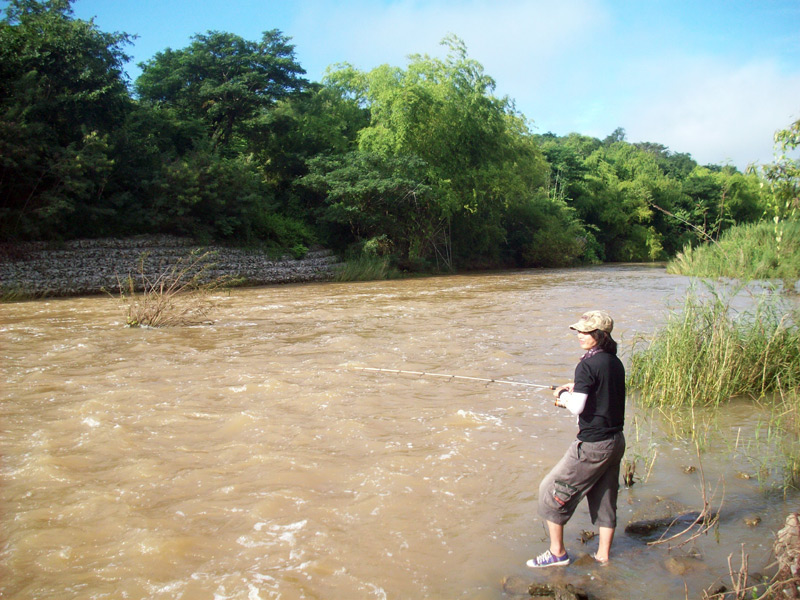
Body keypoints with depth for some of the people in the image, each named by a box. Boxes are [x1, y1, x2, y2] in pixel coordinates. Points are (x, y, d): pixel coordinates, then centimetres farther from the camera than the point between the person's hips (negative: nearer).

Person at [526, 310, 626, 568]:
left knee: (552, 491, 5)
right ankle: (603, 556, 28)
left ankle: (557, 552, 14)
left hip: (593, 445, -8)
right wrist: (576, 391, 12)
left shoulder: (588, 365, -18)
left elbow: (577, 408, -22)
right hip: (616, 441, 8)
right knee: (604, 500, 18)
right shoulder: (615, 362, 7)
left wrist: (563, 394, -3)